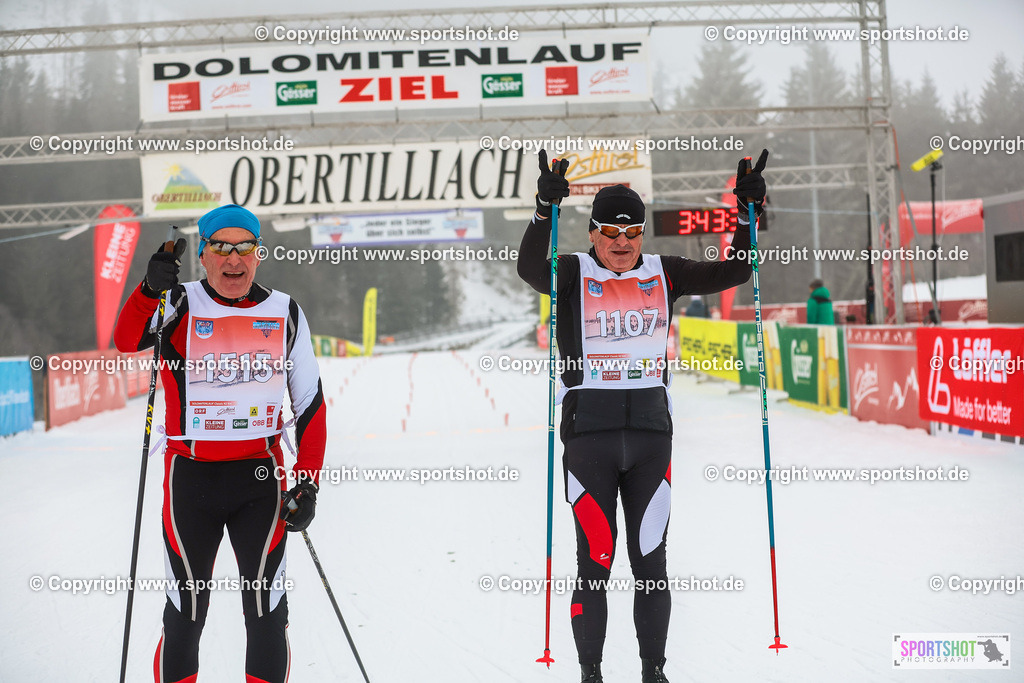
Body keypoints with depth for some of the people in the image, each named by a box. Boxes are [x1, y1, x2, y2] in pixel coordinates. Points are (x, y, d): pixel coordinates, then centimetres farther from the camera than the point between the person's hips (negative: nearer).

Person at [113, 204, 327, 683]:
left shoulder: (285, 313, 4)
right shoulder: (180, 305, -2)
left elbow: (311, 404, 8)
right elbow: (125, 341, -22)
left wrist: (308, 483, 1)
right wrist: (152, 289, -39)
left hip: (261, 476, 1)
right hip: (190, 476, -1)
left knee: (267, 611, 4)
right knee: (185, 612, 8)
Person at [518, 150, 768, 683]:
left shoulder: (664, 274, 10)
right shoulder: (572, 274, 0)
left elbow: (732, 272, 7)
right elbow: (530, 268, -20)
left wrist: (748, 213, -5)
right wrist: (545, 210, -34)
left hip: (650, 431, 3)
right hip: (589, 433, -3)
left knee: (650, 561, 7)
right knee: (595, 562, 0)